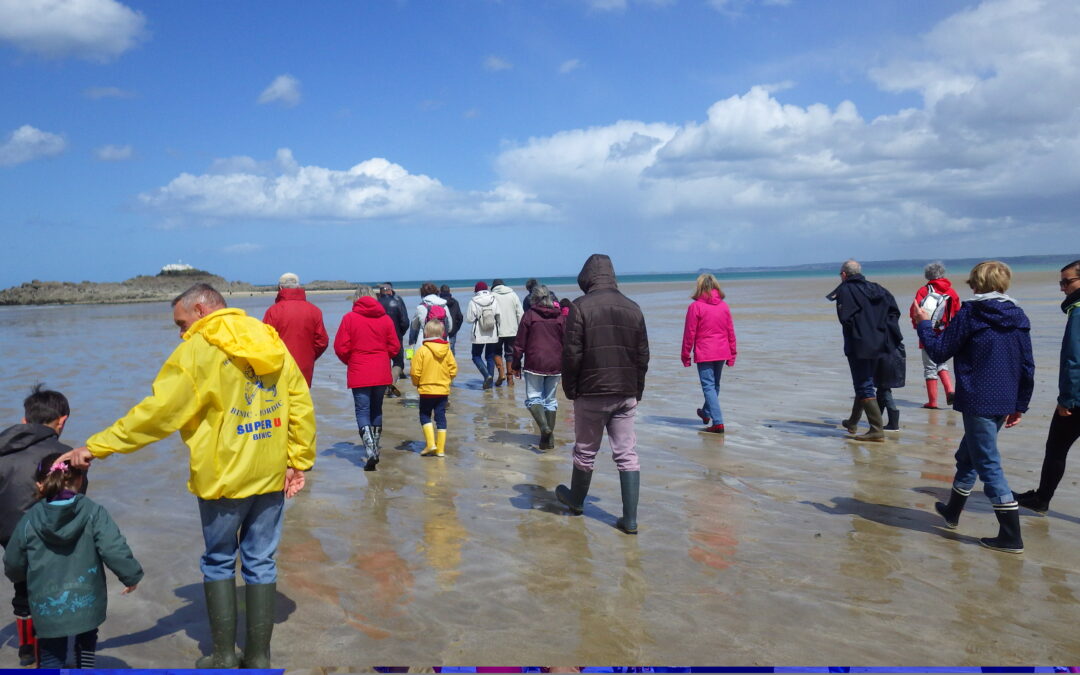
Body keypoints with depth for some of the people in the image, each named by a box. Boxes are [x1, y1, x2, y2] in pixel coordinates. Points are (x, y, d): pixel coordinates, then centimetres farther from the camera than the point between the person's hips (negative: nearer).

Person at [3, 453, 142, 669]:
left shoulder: (29, 521, -3)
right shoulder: (93, 512, -9)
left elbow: (13, 565, 9)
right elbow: (114, 549, -16)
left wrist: (17, 576, 33)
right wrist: (132, 576, -1)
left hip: (47, 607, 0)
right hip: (87, 602, 0)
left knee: (52, 655, 15)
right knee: (86, 641, 29)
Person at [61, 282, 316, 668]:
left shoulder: (198, 351, -11)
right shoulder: (271, 342, 5)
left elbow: (157, 412, -14)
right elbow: (301, 406, 4)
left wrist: (96, 447, -7)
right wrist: (299, 460, 9)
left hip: (224, 477, -4)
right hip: (271, 476, 5)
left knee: (218, 562, 14)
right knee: (261, 563, 13)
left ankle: (224, 657, 20)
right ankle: (259, 658, 20)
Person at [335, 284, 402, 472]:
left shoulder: (349, 318, -6)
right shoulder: (385, 318, 2)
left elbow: (341, 348, -7)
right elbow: (394, 346, 2)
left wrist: (350, 362, 12)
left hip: (359, 375, -3)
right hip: (382, 374, 3)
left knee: (362, 412, 0)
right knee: (376, 410, 17)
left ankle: (371, 450, -16)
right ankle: (376, 449, 23)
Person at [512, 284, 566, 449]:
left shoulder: (530, 315, -3)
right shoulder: (560, 316, 6)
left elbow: (519, 343, -2)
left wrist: (516, 365, 6)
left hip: (534, 364, -3)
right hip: (555, 365, 3)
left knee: (533, 398, 3)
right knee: (550, 399, 12)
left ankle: (544, 426, -22)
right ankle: (549, 438, 11)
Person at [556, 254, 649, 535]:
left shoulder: (581, 307, -9)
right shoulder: (633, 308, 6)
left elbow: (571, 354, -11)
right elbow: (643, 355, 10)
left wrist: (570, 389, 0)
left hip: (592, 393, -3)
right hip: (626, 395, 4)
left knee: (585, 452, 13)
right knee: (627, 454, 5)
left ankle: (576, 501, 34)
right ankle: (630, 519, 4)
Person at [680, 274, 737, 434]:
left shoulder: (695, 306, -11)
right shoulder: (724, 306, 4)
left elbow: (689, 333, -8)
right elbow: (731, 332, 9)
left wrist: (685, 355, 1)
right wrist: (732, 354, 17)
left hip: (704, 353, -5)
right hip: (722, 353, 6)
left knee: (708, 386, -3)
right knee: (715, 385, 19)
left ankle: (718, 422, -10)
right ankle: (706, 413, 39)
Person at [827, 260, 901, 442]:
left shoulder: (844, 290, -8)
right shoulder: (875, 288, 11)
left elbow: (845, 318, -19)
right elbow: (894, 310, 5)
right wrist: (879, 325, 8)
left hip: (857, 346, -7)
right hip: (877, 344, 7)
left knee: (864, 387, -5)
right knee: (865, 383, 20)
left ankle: (877, 430, -11)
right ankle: (853, 422, 35)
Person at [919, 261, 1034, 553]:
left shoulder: (969, 314, -11)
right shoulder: (1018, 318, 8)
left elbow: (939, 353, -7)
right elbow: (1028, 367, 10)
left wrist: (924, 324, 7)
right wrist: (1020, 405, 18)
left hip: (978, 402, -7)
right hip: (1004, 404, 7)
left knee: (988, 465, -3)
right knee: (967, 456, 23)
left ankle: (1011, 536, -4)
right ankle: (953, 511, 39)